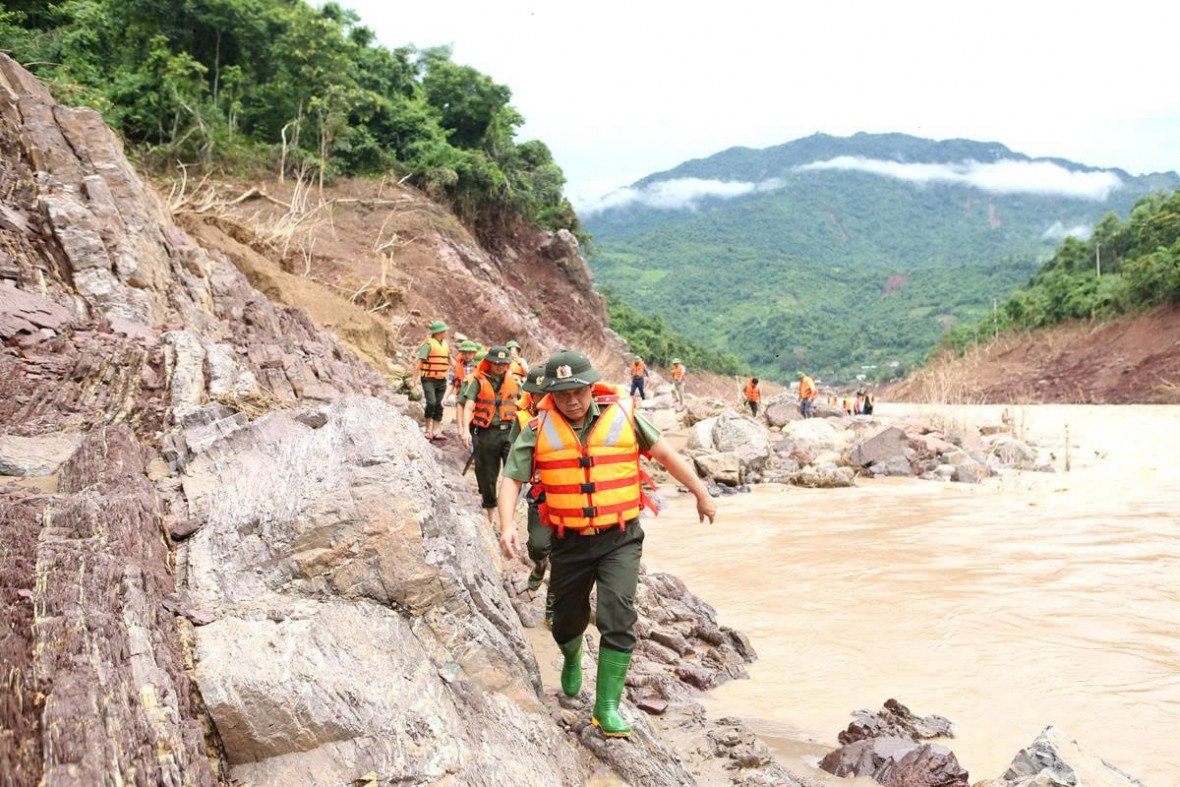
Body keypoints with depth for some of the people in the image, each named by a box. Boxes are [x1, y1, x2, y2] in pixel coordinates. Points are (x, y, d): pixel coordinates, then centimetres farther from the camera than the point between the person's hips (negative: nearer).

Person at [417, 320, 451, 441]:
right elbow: (420, 361, -15)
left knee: (439, 405, 5)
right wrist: (416, 377, -20)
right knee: (431, 402, -17)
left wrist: (447, 372, 12)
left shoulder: (445, 344, 11)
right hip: (429, 379, -7)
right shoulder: (429, 344, -10)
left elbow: (449, 361, 25)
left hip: (441, 381, 7)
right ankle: (428, 429, -4)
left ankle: (436, 431, 9)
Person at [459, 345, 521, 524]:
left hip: (509, 431, 2)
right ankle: (489, 511, 27)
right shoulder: (478, 381, -2)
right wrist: (465, 429, -26)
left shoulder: (513, 381, 10)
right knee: (487, 474, 9)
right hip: (486, 433, -2)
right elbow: (468, 407, -12)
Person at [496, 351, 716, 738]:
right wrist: (507, 525, -22)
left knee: (618, 617, -15)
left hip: (620, 539, -1)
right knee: (568, 619, 16)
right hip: (569, 543, 1)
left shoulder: (623, 416, -4)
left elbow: (664, 453, 7)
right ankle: (572, 659, 52)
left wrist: (701, 494, 12)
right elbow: (511, 478, -6)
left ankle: (607, 706, -5)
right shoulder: (539, 430, -4)